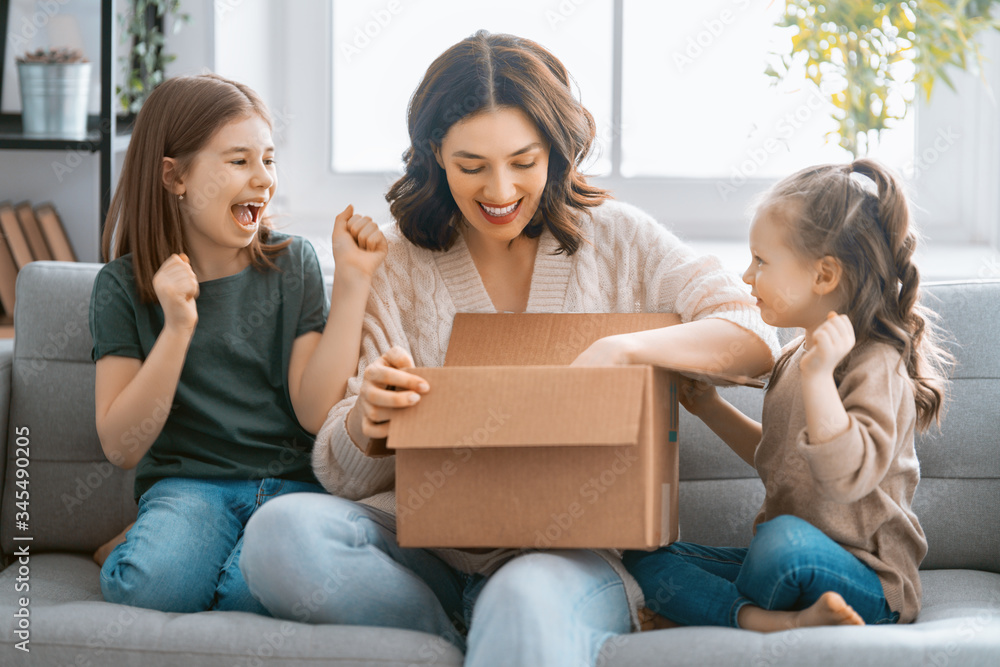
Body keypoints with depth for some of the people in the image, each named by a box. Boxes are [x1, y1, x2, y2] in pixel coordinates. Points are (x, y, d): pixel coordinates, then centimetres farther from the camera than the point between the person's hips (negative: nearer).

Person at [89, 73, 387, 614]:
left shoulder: (292, 263, 5)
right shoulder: (124, 286, 2)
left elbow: (316, 413, -5)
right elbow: (121, 447, -5)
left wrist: (352, 280, -8)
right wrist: (177, 329, -16)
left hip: (292, 482, 1)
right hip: (187, 484, -1)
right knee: (151, 585, -34)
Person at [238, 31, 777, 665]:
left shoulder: (616, 237, 6)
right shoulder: (397, 264, 7)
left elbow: (755, 339, -4)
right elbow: (349, 480, 3)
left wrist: (623, 349, -21)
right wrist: (366, 422, -22)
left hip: (578, 550, -4)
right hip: (434, 550, 5)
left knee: (527, 601, -41)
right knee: (281, 534, -27)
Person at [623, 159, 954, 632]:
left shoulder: (875, 367, -16)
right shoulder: (796, 357, 12)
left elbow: (849, 476, -30)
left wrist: (819, 376, -36)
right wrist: (710, 408, 21)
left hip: (868, 584, -9)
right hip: (784, 560, 10)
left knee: (784, 537, -41)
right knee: (643, 560, -5)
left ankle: (722, 614, -12)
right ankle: (776, 621, -24)